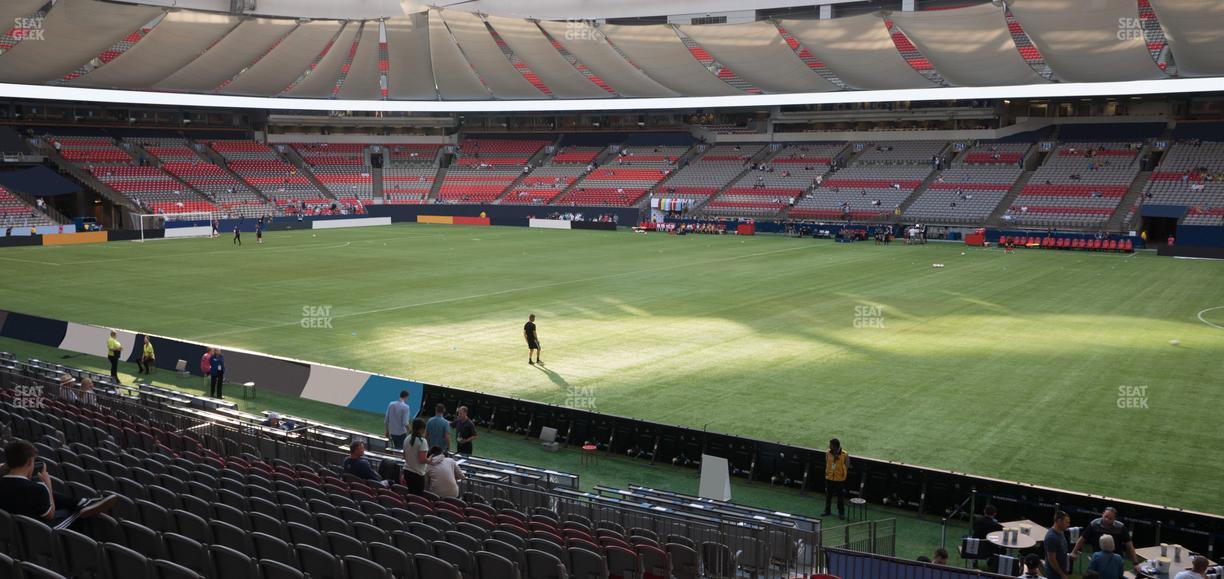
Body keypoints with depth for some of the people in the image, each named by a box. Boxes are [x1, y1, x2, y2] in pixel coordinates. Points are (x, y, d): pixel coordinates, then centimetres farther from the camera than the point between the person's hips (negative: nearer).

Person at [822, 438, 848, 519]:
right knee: (828, 495, 13)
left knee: (841, 496, 5)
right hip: (829, 478, 3)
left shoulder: (845, 455, -15)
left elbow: (847, 466, -8)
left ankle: (841, 513, 18)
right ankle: (827, 511, 28)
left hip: (840, 479, -3)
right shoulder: (828, 453, -5)